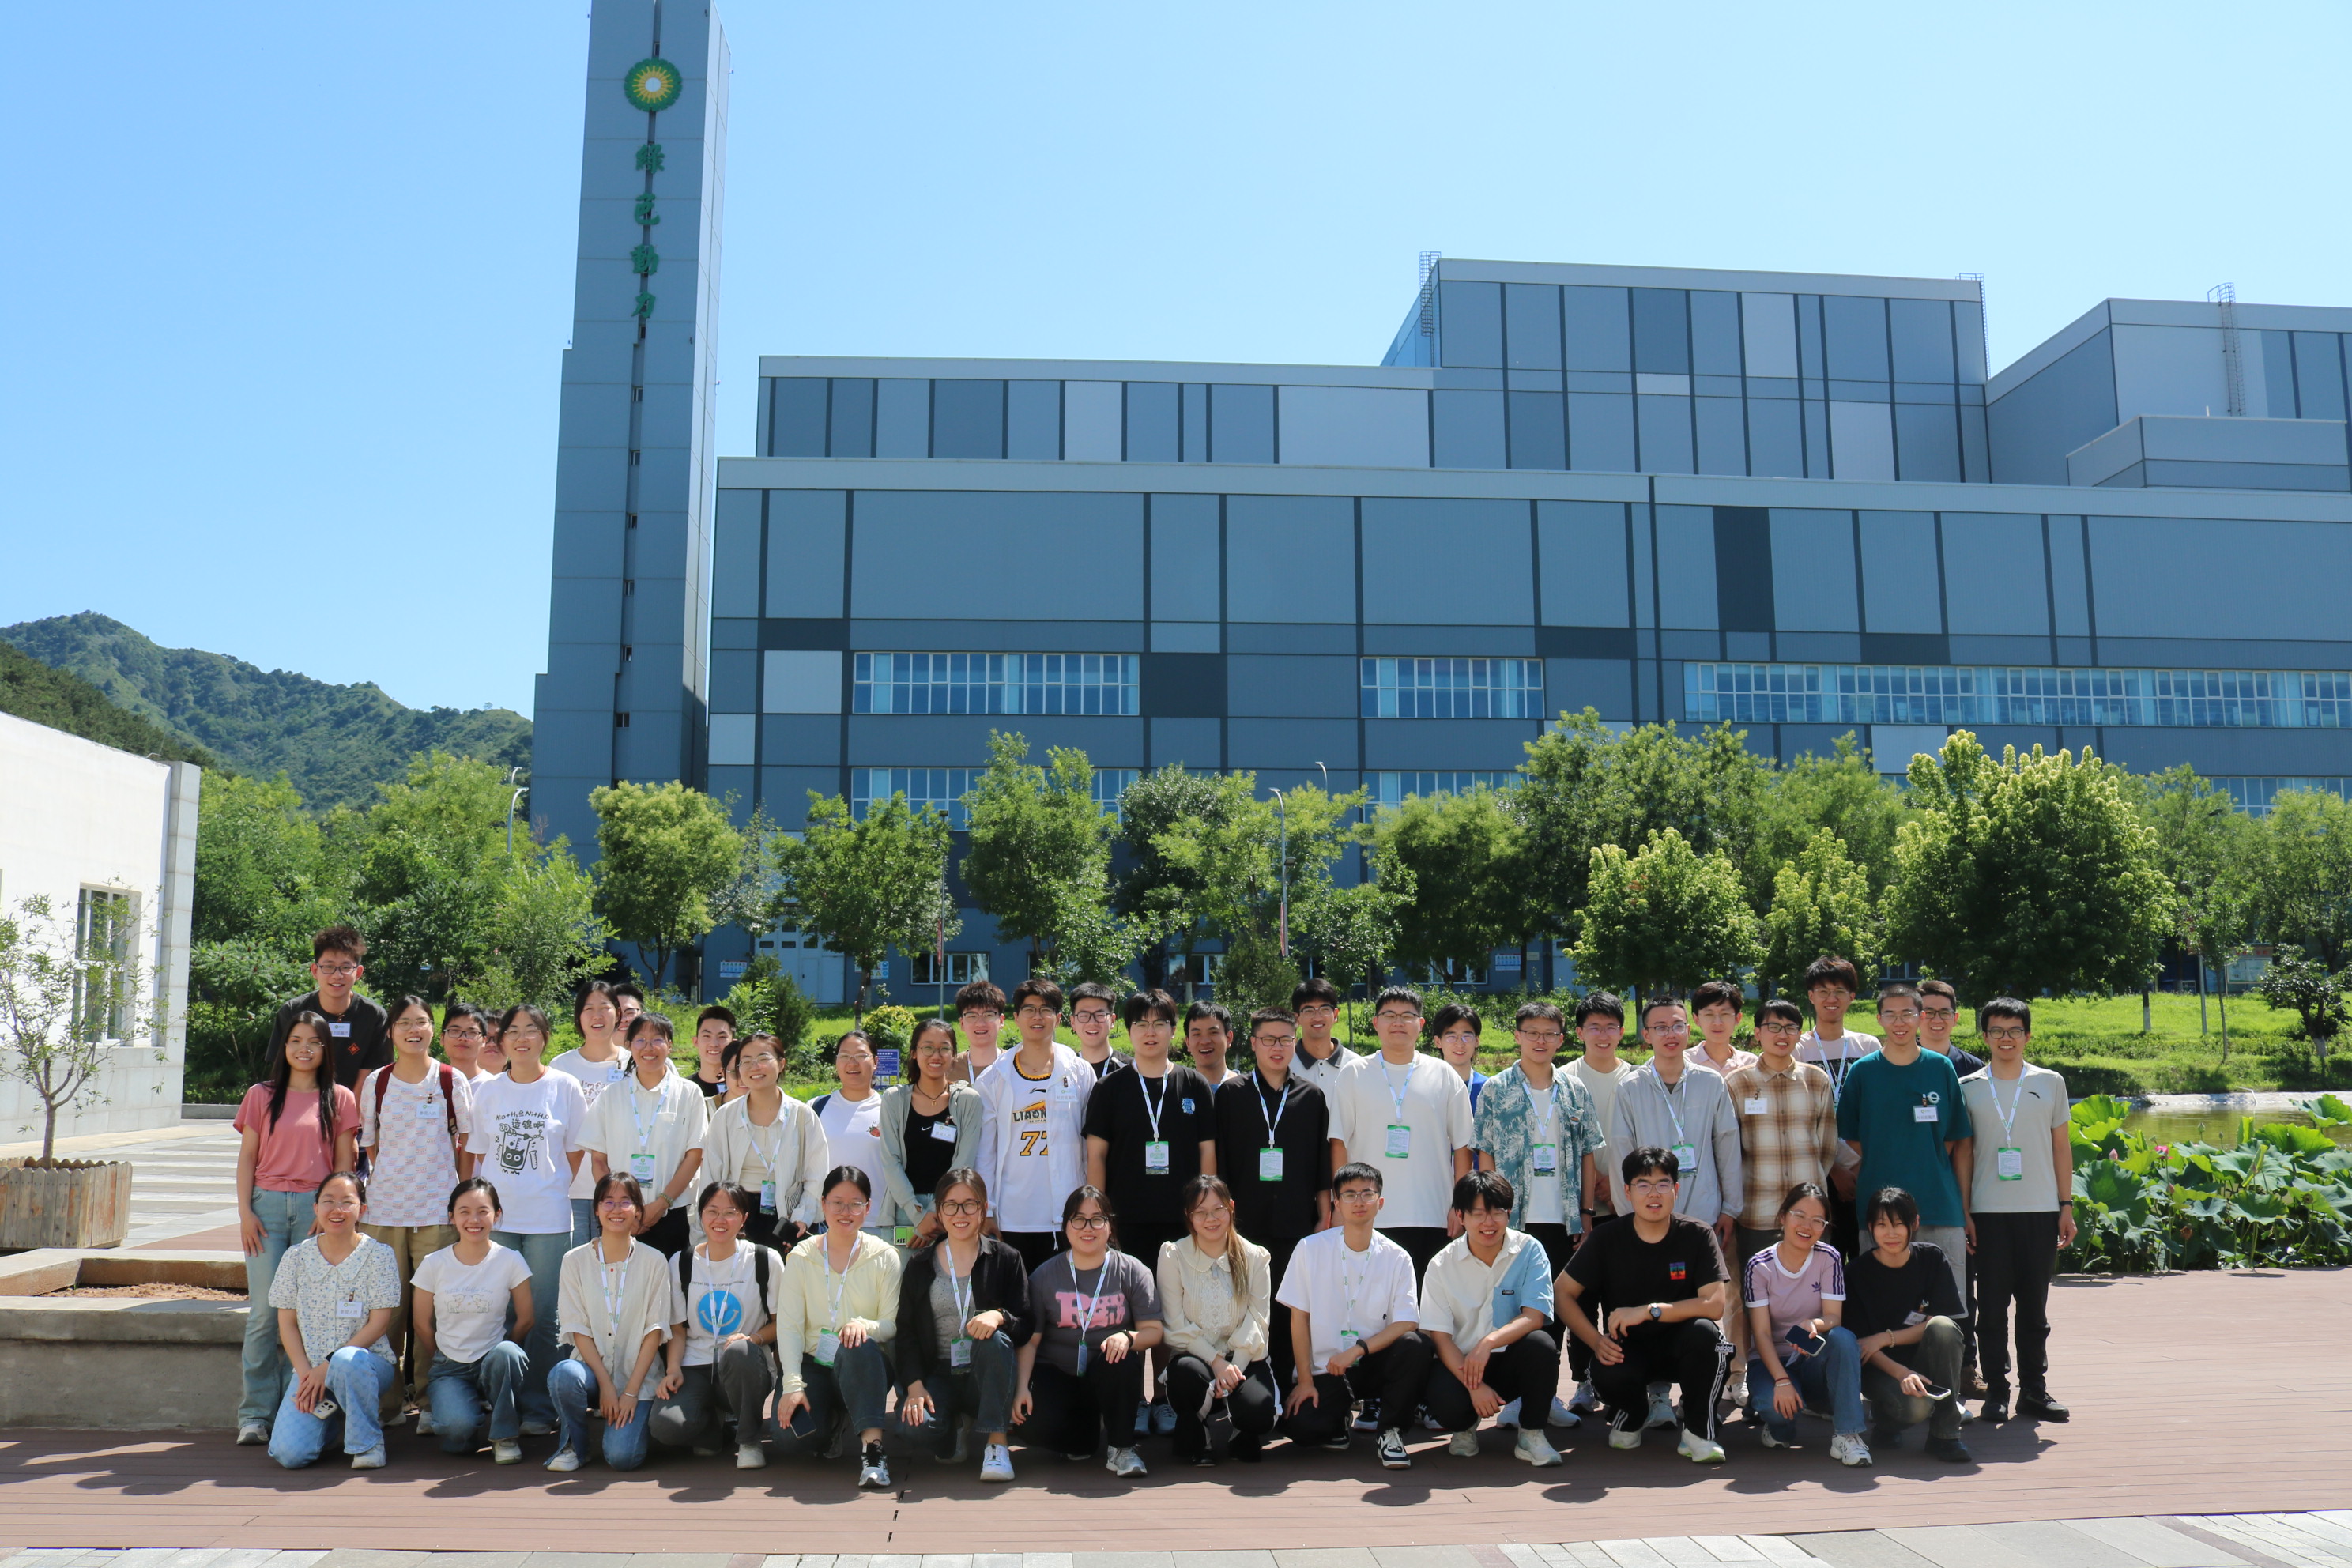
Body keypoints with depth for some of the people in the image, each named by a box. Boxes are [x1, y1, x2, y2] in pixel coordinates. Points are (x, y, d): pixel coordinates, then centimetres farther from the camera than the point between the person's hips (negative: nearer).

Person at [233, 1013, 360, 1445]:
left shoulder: (340, 1099, 8)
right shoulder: (262, 1096, 10)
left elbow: (344, 1162, 7)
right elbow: (247, 1157, 9)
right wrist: (245, 1211, -1)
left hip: (316, 1206, 0)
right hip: (267, 1204, 0)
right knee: (265, 1311, -3)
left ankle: (299, 1409, 6)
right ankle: (255, 1413, 3)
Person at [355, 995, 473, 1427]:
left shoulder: (452, 1080, 3)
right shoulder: (376, 1082, 6)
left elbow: (467, 1139, 10)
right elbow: (370, 1143, 13)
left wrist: (460, 1190, 6)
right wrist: (387, 1179, 5)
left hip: (437, 1209, -1)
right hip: (385, 1208, 1)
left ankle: (428, 1400, 7)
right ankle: (389, 1399, 14)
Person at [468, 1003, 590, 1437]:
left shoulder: (565, 1087, 2)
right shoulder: (486, 1092, 9)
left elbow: (576, 1153, 6)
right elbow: (475, 1153, 12)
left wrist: (550, 1190, 1)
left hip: (548, 1220, -2)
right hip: (494, 1217, 2)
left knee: (544, 1317, 1)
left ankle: (538, 1408, 10)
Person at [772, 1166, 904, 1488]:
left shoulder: (885, 1257, 0)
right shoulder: (801, 1256, 3)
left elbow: (893, 1325, -3)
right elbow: (788, 1324, -4)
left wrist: (865, 1325, -27)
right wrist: (792, 1384, -17)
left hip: (864, 1365, -2)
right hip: (813, 1364, 2)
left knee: (858, 1348, -37)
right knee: (790, 1437, -25)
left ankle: (872, 1446, -32)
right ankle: (832, 1422, 11)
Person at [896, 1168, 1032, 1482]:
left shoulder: (1006, 1259, 2)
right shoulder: (919, 1265, 8)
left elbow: (1027, 1326, -4)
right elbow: (906, 1330, 3)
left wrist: (999, 1316, -27)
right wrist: (914, 1385, -12)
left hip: (987, 1376, -1)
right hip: (937, 1376, 1)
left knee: (995, 1338, -34)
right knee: (914, 1422, -30)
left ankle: (998, 1444, -22)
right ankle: (953, 1430, 8)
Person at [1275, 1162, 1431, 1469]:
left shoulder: (1397, 1258, -2)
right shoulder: (1310, 1249, -3)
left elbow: (1407, 1324, -10)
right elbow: (1299, 1317, -1)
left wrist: (1357, 1350, -22)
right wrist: (1304, 1380, -7)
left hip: (1375, 1362, 1)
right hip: (1325, 1368, -1)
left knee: (1417, 1345, -30)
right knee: (1303, 1428, -27)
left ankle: (1390, 1431, -6)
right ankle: (1340, 1409, 11)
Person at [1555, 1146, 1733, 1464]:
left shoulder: (1698, 1236, -9)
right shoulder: (1607, 1239, -7)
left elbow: (1714, 1305, -18)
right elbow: (1562, 1293, -4)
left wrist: (1649, 1311, -25)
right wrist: (1596, 1341, -18)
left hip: (1679, 1345, 0)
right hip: (1627, 1347, 0)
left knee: (1703, 1331, -33)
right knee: (1609, 1376, -33)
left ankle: (1697, 1431, -8)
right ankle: (1631, 1415, 8)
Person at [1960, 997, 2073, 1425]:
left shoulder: (2050, 1083, 7)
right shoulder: (1969, 1088, 4)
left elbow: (2061, 1146, 11)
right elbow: (1962, 1153, 5)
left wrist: (2066, 1205, 5)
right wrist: (1963, 1213, 0)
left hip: (2041, 1211, 1)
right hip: (1989, 1212, -1)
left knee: (2034, 1306, 7)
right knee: (1992, 1306, 1)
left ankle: (2034, 1389, 16)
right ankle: (1996, 1391, 9)